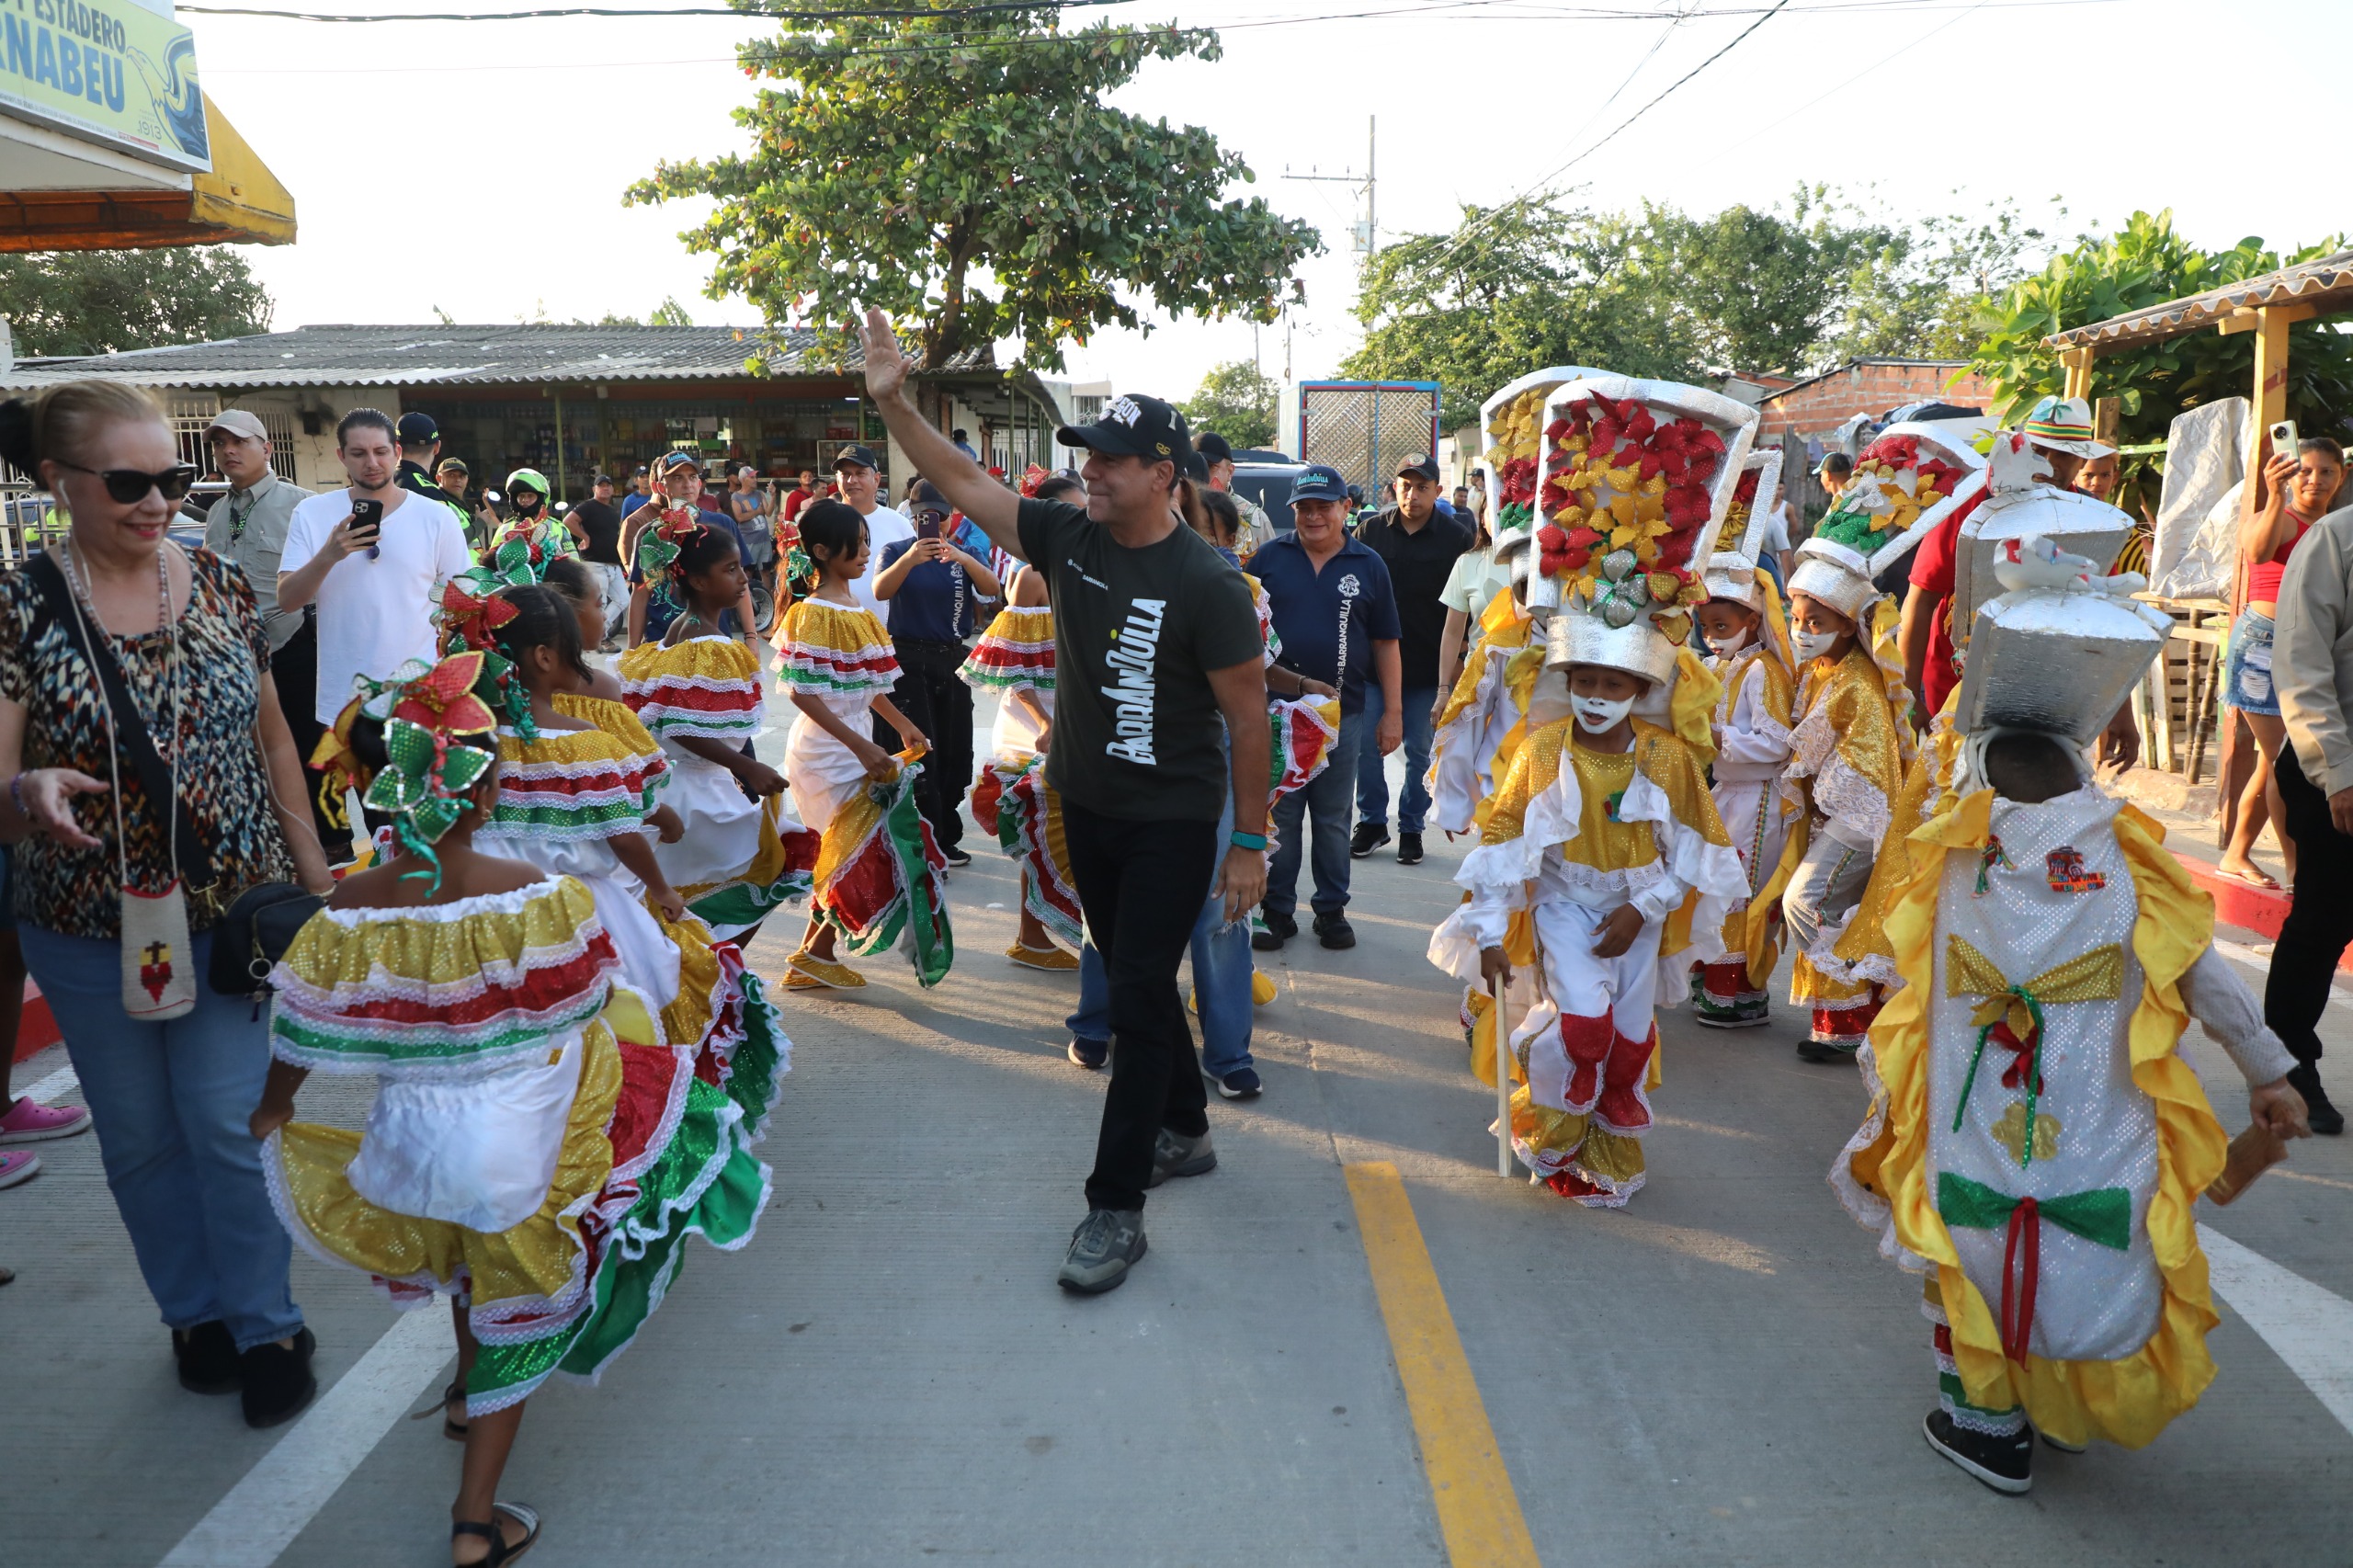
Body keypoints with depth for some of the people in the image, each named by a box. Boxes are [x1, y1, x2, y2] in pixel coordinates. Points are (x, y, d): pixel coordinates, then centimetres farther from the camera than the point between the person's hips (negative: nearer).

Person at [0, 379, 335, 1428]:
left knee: (229, 1125, 4)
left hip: (234, 908, 1)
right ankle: (195, 1312, 35)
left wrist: (313, 871, 10)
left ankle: (266, 1324, 23)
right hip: (89, 929, 0)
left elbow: (271, 734, 9)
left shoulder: (221, 587, -2)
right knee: (141, 1138, 14)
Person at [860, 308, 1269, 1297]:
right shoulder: (1068, 537, -1)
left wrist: (1249, 843, -12)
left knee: (1139, 992, -6)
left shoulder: (1205, 584, -17)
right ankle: (1184, 1132, 38)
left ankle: (1116, 1207, 3)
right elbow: (965, 484, 2)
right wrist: (893, 401, -10)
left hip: (1173, 820, -6)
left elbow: (1247, 717, -14)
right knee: (1134, 981, 18)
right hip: (1087, 807, 6)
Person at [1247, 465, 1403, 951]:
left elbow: (1385, 643, 7)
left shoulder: (1368, 565, 4)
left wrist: (1392, 711, 4)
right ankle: (1277, 911, 17)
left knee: (1333, 819, 10)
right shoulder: (1269, 558, 2)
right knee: (1278, 818, 7)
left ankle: (1332, 910, 22)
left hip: (1342, 714, 0)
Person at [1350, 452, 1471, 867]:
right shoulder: (1371, 532, 3)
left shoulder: (1456, 539, -2)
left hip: (1428, 667, -1)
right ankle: (1371, 822, 19)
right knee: (1367, 745, 3)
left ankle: (1411, 828, 20)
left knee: (1420, 751, 6)